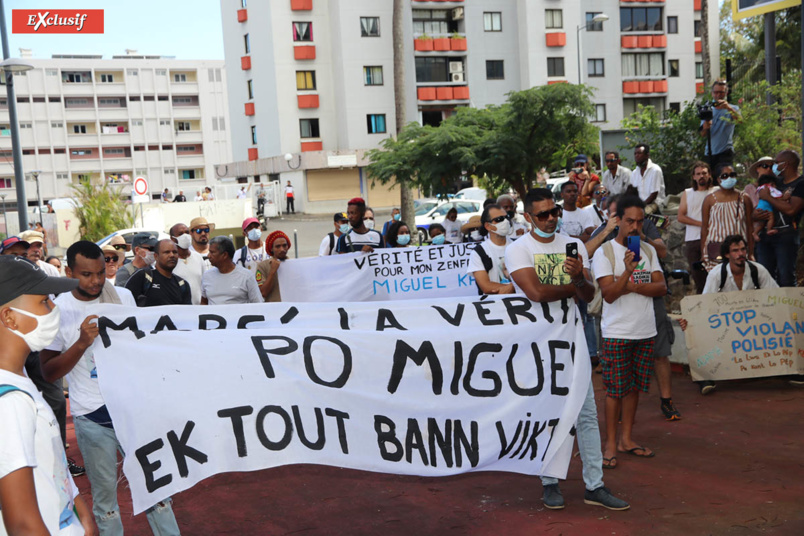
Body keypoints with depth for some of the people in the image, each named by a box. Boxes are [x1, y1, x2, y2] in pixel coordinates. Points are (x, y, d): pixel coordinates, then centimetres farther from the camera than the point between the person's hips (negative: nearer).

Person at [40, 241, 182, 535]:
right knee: (105, 494, 9)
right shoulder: (58, 309, -7)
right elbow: (48, 372, -7)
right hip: (93, 416, -2)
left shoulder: (123, 296, 2)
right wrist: (82, 342, -21)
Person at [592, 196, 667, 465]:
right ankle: (611, 443, 8)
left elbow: (661, 287, 2)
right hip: (617, 333, -5)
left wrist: (632, 287, -12)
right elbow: (609, 294, -15)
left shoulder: (648, 250, 10)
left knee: (634, 387, 11)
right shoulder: (604, 252, -6)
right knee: (615, 389, -2)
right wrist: (628, 269, -28)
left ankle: (627, 439, 22)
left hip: (646, 332, 5)